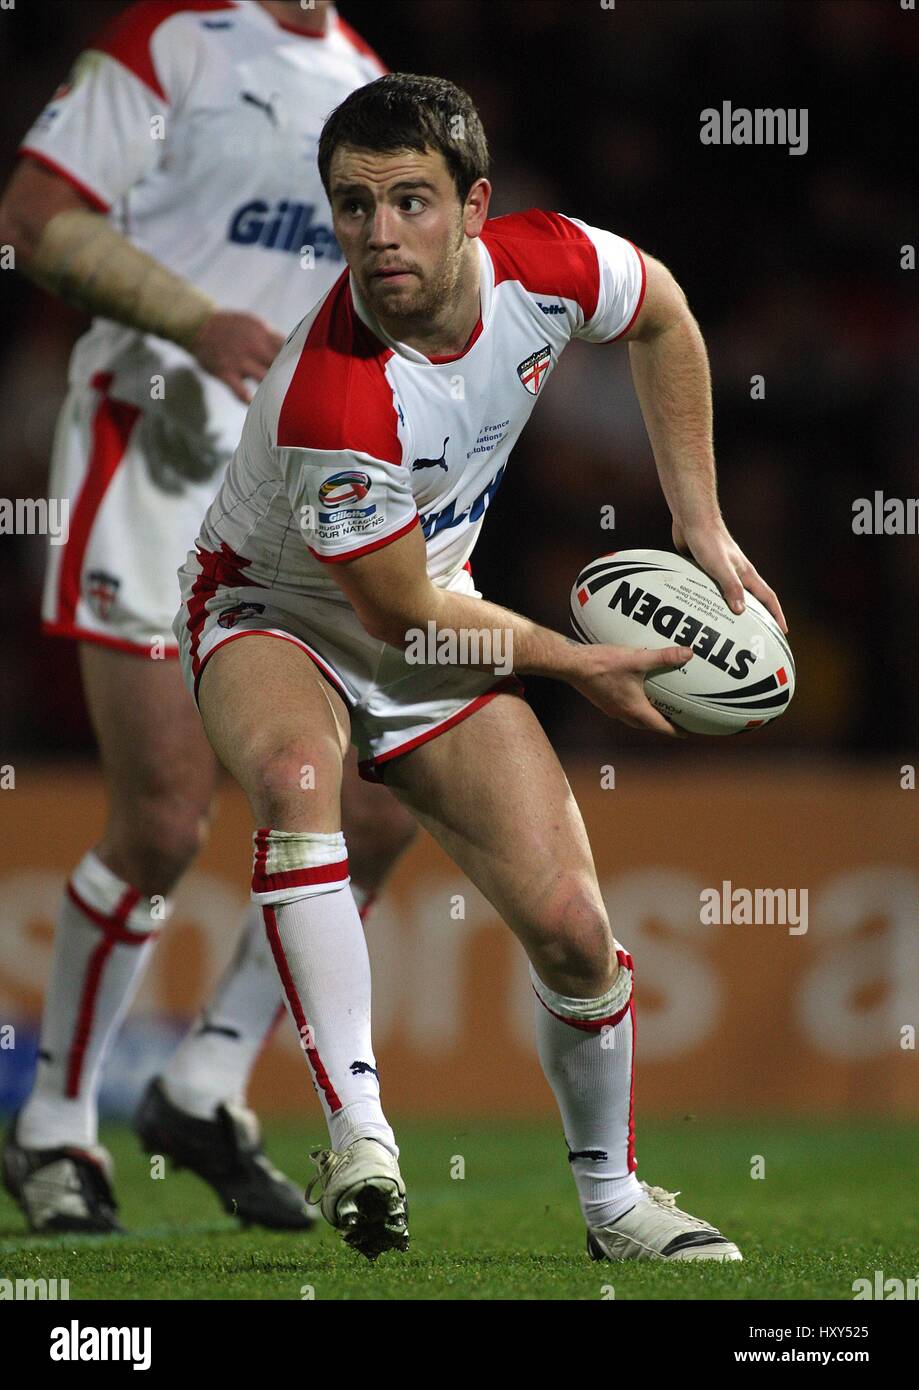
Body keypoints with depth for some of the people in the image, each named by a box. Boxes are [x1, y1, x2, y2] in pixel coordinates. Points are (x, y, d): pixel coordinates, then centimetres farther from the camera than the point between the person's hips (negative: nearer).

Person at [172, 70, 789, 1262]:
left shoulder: (546, 266, -20)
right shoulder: (332, 401, -37)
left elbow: (663, 317, 6)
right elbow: (403, 613, -23)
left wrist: (703, 528, 7)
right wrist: (583, 666, -10)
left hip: (430, 633, 5)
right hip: (274, 616, -5)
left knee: (572, 927, -6)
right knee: (297, 770, -40)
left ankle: (612, 1197, 19)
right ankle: (356, 1130, -40)